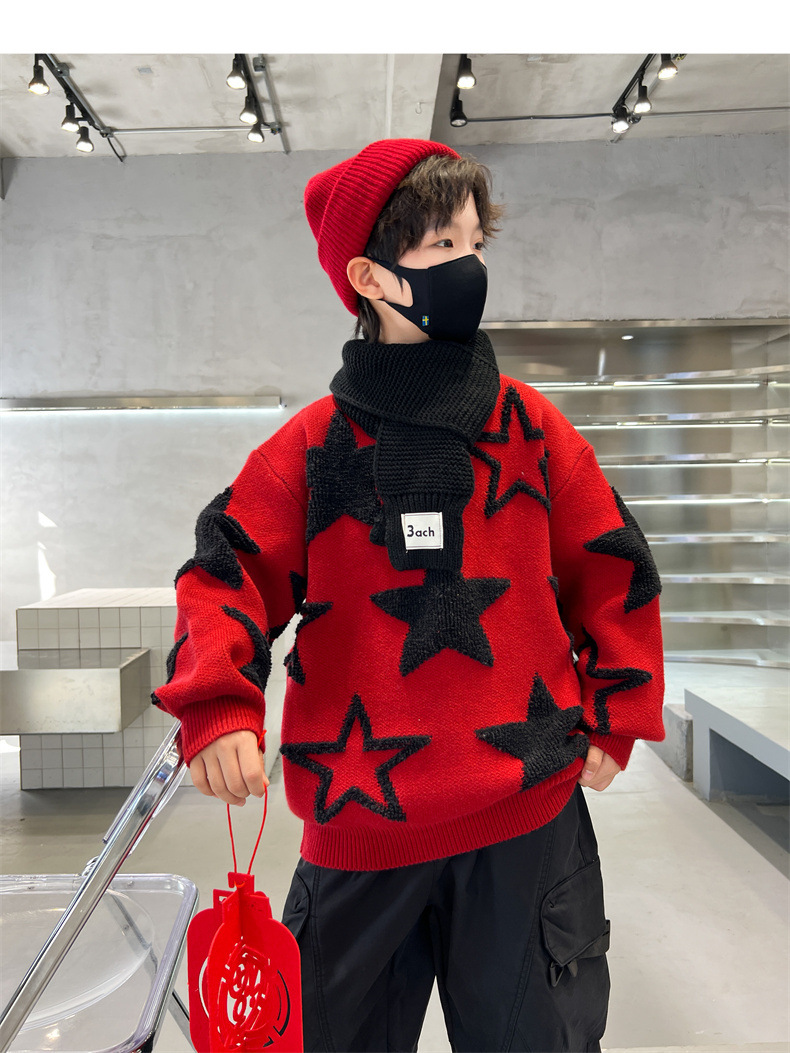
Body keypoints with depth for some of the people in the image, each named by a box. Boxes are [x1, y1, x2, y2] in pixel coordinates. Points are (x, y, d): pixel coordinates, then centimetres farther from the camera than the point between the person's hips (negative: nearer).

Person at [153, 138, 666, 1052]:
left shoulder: (530, 426, 1)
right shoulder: (314, 443, -3)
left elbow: (610, 570, 7)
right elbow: (231, 568, -3)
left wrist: (612, 717, 5)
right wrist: (218, 706, -18)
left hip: (526, 815, 1)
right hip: (357, 820, 0)